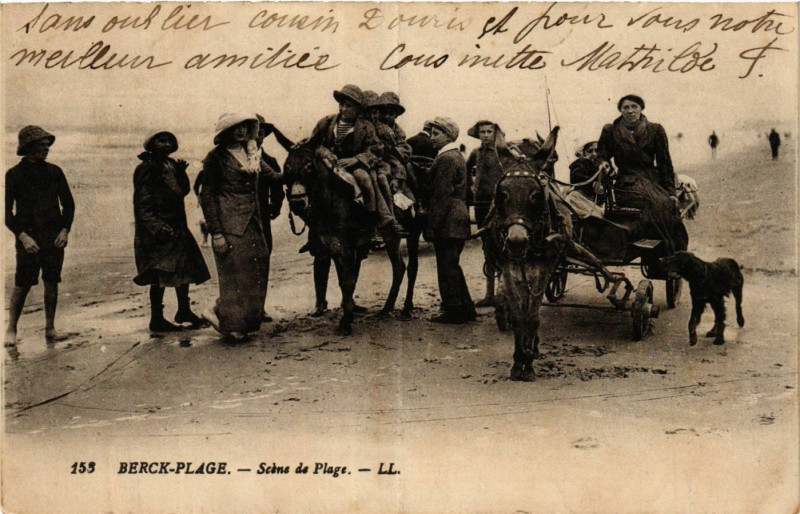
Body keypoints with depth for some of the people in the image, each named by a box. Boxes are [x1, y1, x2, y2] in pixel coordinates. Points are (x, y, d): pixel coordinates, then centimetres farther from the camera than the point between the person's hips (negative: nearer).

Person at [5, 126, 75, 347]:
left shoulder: (54, 172, 9)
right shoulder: (14, 174, 0)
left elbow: (68, 204, 15)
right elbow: (7, 213, -1)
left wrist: (65, 230, 1)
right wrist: (23, 236, -12)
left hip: (54, 236, 3)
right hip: (28, 236, -3)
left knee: (52, 282, 4)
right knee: (22, 283, -6)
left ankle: (50, 328, 13)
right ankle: (11, 329, 5)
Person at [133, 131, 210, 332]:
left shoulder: (172, 165, 14)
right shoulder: (146, 170, -10)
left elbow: (183, 191, 13)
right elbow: (142, 204, -14)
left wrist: (181, 173, -4)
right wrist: (158, 227, -22)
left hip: (176, 227, 8)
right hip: (157, 232, -8)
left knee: (185, 268, 13)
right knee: (160, 274, -5)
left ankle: (184, 311, 28)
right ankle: (156, 319, 5)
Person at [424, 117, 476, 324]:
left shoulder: (445, 159, -14)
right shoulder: (457, 156, 17)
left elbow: (441, 196, -20)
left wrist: (431, 226, -19)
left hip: (448, 221, -10)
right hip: (459, 217, 10)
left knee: (447, 266, -3)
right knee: (452, 265, 17)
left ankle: (453, 311, 2)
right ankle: (465, 307, 23)